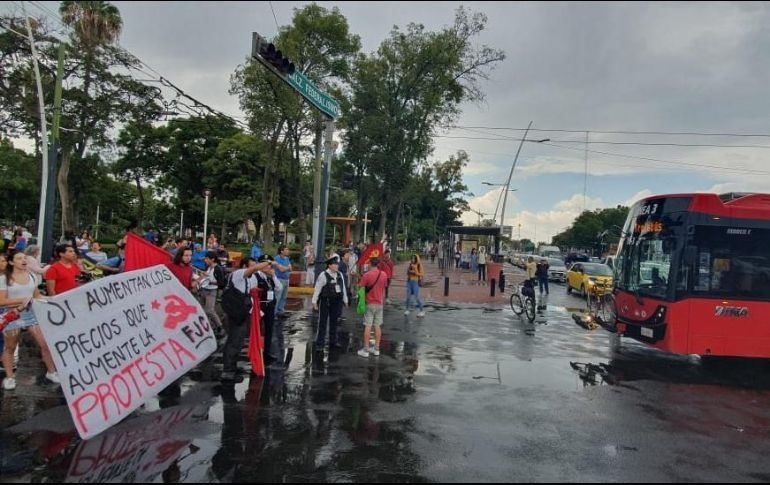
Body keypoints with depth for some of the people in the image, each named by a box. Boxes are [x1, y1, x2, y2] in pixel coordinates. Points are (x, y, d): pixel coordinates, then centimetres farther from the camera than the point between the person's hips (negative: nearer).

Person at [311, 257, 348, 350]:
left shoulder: (340, 275, 6)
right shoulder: (323, 275, -11)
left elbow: (343, 288, 14)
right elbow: (317, 289, -9)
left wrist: (345, 300, 17)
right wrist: (314, 302, -9)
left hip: (337, 302, 6)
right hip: (325, 302, -6)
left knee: (334, 322, 15)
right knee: (322, 323, 1)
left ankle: (333, 342, 27)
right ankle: (319, 344, 8)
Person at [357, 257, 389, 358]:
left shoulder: (366, 275, -14)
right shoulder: (384, 274, 1)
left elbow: (361, 289, -11)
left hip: (369, 303, -4)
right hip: (379, 303, 4)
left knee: (368, 326, -1)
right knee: (378, 326, 10)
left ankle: (366, 350, 3)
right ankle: (376, 349, 16)